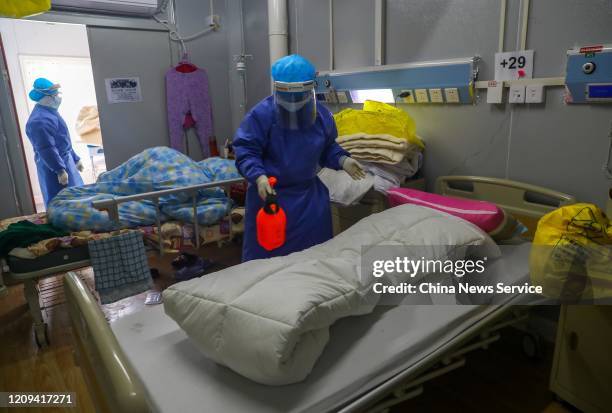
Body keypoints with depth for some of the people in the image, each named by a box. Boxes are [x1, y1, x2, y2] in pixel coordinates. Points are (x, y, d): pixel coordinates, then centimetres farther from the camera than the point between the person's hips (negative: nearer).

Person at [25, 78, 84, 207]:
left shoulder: (49, 112, 13)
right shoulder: (40, 120, -22)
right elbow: (46, 150, -25)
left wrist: (75, 159, 23)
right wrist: (60, 170, -24)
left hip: (65, 161, 10)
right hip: (54, 167, -10)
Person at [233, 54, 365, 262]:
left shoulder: (321, 115, -2)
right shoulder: (261, 114, -16)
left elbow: (328, 148, 12)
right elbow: (245, 151, -15)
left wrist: (342, 160, -6)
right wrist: (259, 176, -32)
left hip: (309, 195, 4)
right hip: (271, 194, -4)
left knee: (315, 252, 16)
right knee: (265, 253, 7)